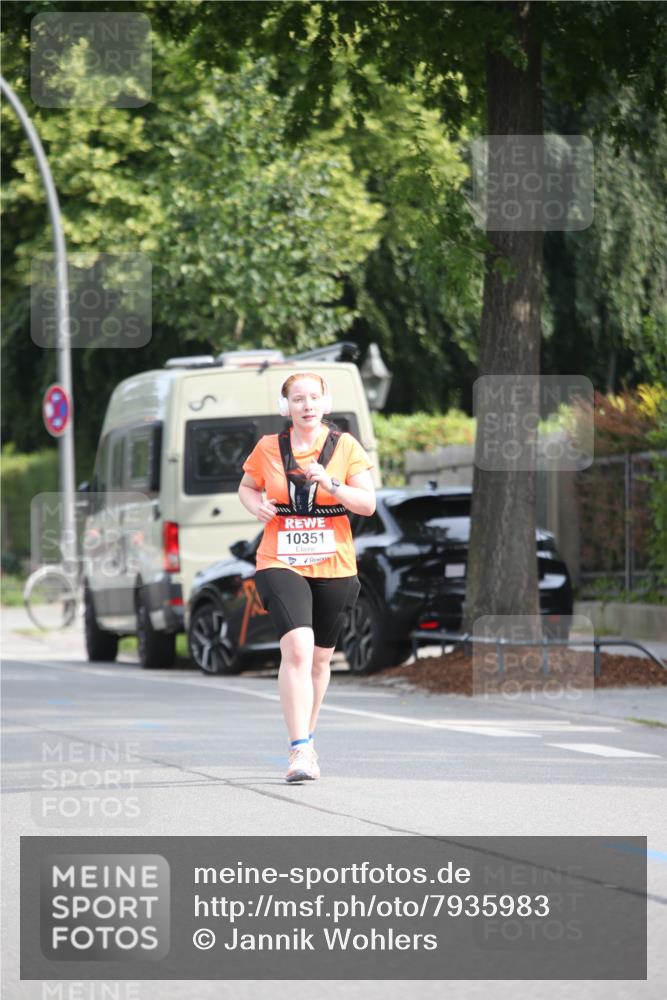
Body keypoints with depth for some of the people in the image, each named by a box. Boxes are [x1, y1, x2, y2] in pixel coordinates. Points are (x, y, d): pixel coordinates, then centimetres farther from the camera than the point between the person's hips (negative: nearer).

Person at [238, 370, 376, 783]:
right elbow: (247, 487, 19)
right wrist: (256, 504, -4)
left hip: (334, 567, 2)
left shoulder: (345, 446, 1)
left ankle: (306, 737, 34)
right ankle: (301, 750, -24)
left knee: (320, 657, 13)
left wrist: (331, 485, -19)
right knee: (297, 649, -20)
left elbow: (368, 504, -3)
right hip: (281, 563, -2)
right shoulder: (268, 448, 2)